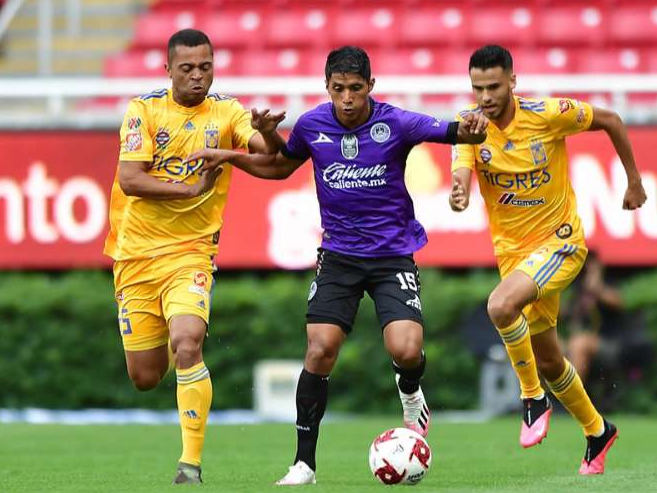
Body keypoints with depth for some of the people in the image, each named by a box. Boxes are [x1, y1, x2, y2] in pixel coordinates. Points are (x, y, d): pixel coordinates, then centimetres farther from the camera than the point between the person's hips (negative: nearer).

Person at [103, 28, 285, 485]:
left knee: (187, 345, -27)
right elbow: (130, 179, -13)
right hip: (136, 254, 1)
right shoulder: (145, 110, -4)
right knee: (145, 377, 7)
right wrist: (192, 189, -17)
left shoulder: (226, 113, -1)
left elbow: (272, 157, -14)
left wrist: (269, 135, -36)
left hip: (191, 252, -1)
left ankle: (191, 463, -22)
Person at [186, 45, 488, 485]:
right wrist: (231, 157, 5)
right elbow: (281, 166, 17)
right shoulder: (312, 126, -3)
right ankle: (305, 462, -2)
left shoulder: (395, 124, -13)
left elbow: (451, 133, -19)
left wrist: (470, 130, -42)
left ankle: (410, 390, 19)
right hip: (339, 255, 2)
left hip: (394, 255, -2)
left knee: (406, 350, -20)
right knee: (320, 350, -14)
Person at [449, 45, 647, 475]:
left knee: (501, 305, -32)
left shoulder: (549, 114, -16)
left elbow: (610, 121, 0)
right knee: (547, 361, 13)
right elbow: (461, 173, -25)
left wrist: (634, 180, 4)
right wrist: (459, 194, -49)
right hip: (513, 249, 5)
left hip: (561, 241, -5)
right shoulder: (469, 125, -9)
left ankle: (534, 398, -12)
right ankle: (597, 431, 37)